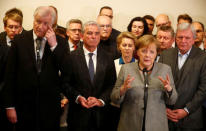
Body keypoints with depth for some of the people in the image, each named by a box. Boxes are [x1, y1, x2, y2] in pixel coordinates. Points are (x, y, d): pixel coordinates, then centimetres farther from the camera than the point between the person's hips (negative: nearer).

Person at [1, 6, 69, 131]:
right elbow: (10, 74, -1)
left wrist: (54, 45, -16)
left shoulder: (60, 42, -1)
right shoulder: (20, 40, -2)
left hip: (50, 106, 0)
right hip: (24, 105, 0)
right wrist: (9, 106, -3)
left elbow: (67, 71, -10)